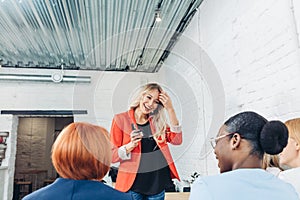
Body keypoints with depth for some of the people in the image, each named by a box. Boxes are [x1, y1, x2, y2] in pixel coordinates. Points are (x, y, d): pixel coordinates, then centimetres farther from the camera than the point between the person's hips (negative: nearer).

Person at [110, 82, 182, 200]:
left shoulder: (157, 121, 6)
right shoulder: (121, 119, -6)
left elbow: (177, 140, -9)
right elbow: (112, 156, -6)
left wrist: (170, 109, -12)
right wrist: (131, 145, -24)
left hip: (158, 182, 4)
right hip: (133, 183, -3)